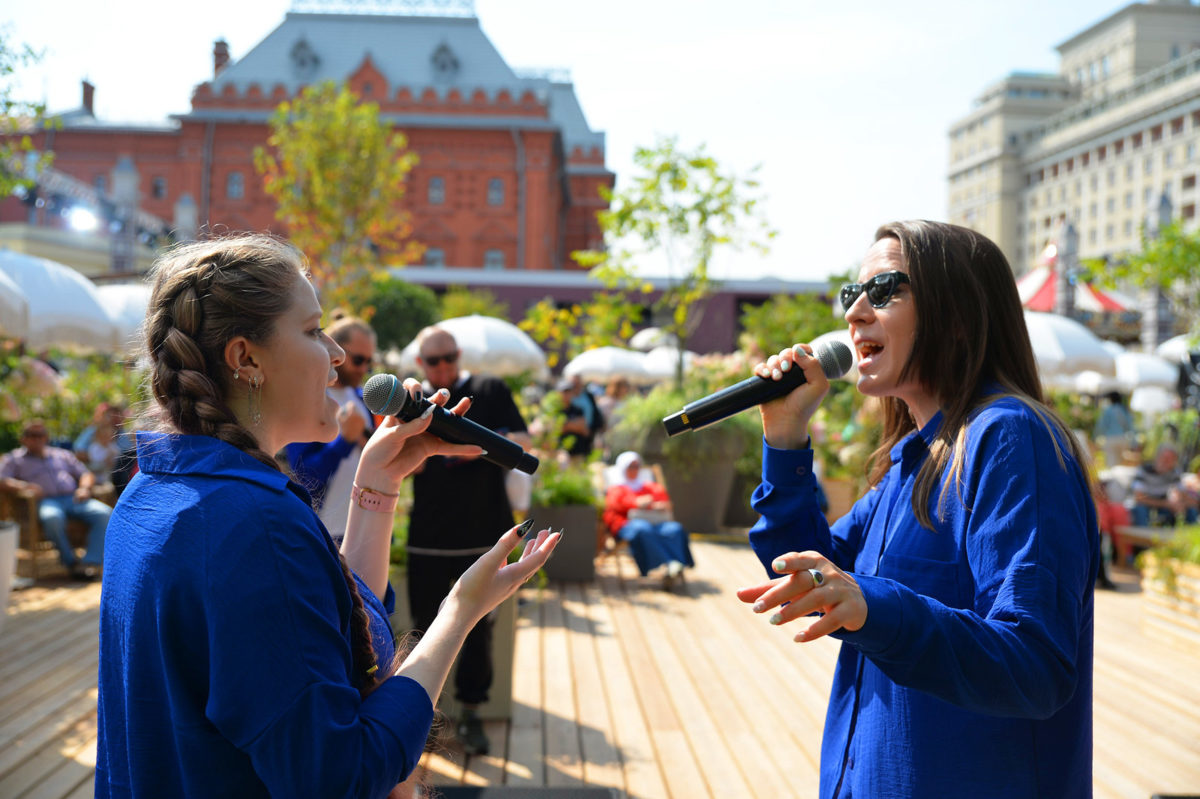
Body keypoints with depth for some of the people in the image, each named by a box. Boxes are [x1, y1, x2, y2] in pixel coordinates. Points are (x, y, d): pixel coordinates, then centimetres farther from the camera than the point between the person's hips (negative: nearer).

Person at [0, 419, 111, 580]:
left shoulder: (62, 455, 29)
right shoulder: (14, 459, 20)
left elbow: (86, 474, 26)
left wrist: (84, 488, 2)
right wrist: (23, 486, -15)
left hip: (74, 498, 3)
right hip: (46, 501, -3)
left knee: (104, 513, -28)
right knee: (52, 518, -42)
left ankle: (91, 562, -33)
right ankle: (71, 561, -25)